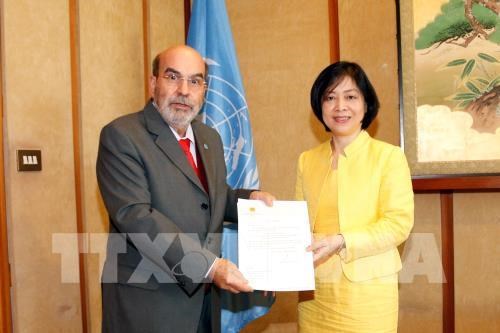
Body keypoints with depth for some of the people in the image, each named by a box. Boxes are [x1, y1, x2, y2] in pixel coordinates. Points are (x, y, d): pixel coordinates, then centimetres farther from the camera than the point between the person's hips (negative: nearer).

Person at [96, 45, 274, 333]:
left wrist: (249, 199, 0)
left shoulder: (210, 138, 11)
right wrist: (208, 266, -27)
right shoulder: (121, 135, -12)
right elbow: (135, 216, -21)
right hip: (147, 303, -6)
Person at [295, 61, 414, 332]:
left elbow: (399, 223, -10)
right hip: (314, 291, 3)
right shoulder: (307, 160, 7)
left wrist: (340, 243, -21)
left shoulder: (389, 156, -4)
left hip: (368, 290, -3)